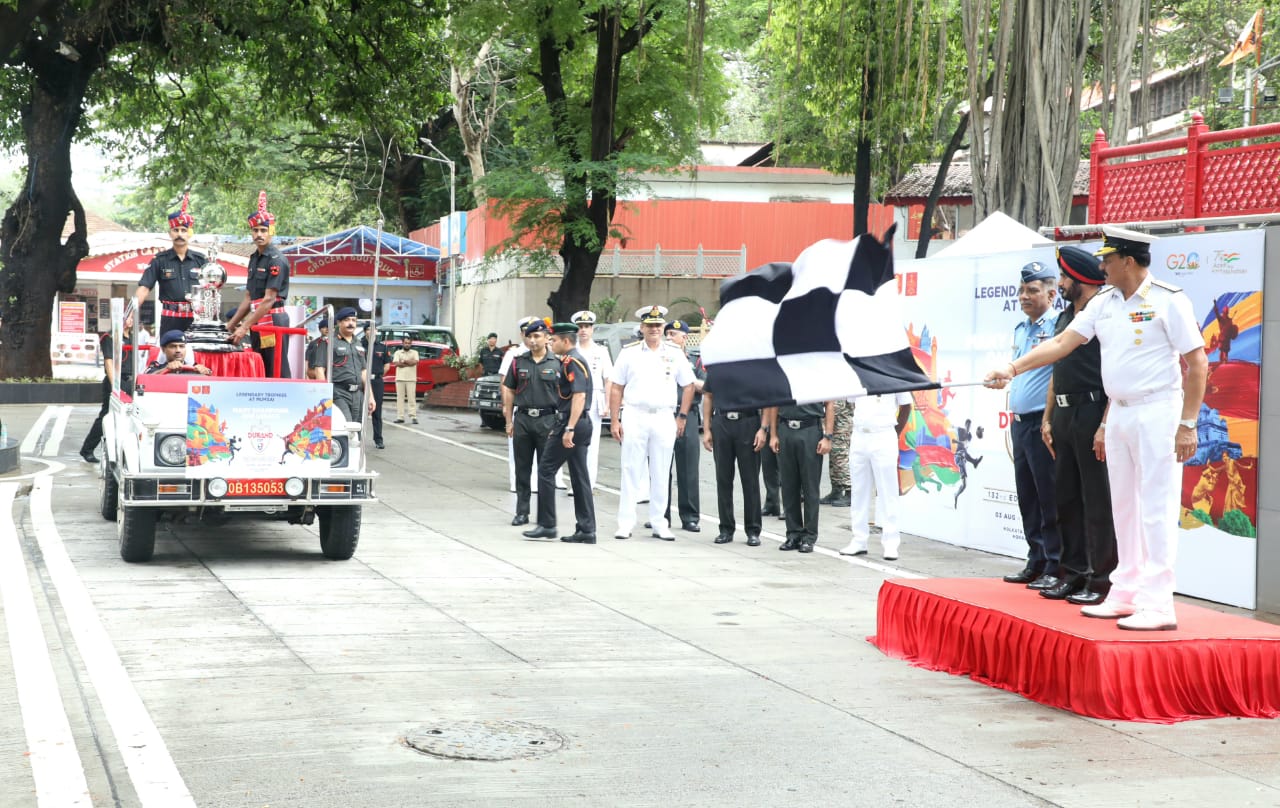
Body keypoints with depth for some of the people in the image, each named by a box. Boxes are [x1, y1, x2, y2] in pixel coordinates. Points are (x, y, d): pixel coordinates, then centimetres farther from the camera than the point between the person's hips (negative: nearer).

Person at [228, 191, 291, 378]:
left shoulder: (276, 259, -9)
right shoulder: (254, 258, 17)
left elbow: (268, 299, -15)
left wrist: (244, 327, -17)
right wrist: (231, 324, 17)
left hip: (273, 320, -9)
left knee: (278, 374, -10)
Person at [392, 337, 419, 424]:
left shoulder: (414, 353, 11)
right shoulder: (398, 353, 11)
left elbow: (415, 362, -8)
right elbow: (396, 363, -5)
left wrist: (403, 361, -4)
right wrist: (409, 363, -6)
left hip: (411, 379, -1)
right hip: (400, 378, 1)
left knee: (411, 398, -6)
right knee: (400, 398, 0)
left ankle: (413, 417, -8)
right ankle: (400, 417, 2)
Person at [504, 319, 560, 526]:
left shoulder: (557, 363, 0)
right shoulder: (518, 362, 8)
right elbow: (509, 391, 11)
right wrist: (509, 421, 6)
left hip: (547, 419, -3)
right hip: (522, 419, 3)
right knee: (522, 469, 7)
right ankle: (522, 512, 14)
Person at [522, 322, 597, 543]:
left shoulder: (573, 362, -13)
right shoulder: (574, 361, 19)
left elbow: (579, 396, -22)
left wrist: (569, 429, -25)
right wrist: (560, 428, 24)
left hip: (570, 423, -10)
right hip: (582, 425, 10)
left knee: (546, 470, -3)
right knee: (580, 477, 7)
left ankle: (546, 525, -1)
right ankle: (586, 530, 6)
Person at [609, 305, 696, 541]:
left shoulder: (675, 354, 7)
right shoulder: (629, 353, 4)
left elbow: (688, 386, 12)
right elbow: (616, 388, 5)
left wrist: (682, 417, 4)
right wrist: (614, 421, -1)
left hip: (665, 418, 1)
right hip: (635, 416, -1)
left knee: (661, 474, 6)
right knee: (631, 472, 0)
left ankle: (659, 524, 13)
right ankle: (625, 523, 3)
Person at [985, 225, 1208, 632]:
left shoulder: (1168, 301, -10)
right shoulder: (1104, 302, 10)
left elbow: (1198, 363, -11)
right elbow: (1062, 343, 9)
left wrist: (1187, 424, -15)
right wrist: (1013, 368, -1)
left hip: (1157, 413, -8)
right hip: (1118, 414, 8)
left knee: (1156, 509, -9)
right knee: (1123, 507, 11)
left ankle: (1158, 604, -9)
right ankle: (1125, 594, 18)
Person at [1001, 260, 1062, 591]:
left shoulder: (1058, 325, -10)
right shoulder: (1020, 329, 16)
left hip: (1043, 423, -9)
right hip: (1020, 423, 9)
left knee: (1049, 499, -6)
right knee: (1027, 499, 12)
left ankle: (1056, 567, -2)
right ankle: (1036, 562, 20)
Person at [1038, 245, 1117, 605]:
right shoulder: (1065, 318, 17)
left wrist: (1105, 426, -21)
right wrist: (1048, 417, 18)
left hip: (1092, 412, -9)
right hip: (1064, 415, 9)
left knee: (1097, 501, -5)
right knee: (1067, 498, 12)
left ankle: (1100, 579, 0)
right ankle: (1073, 574, 19)